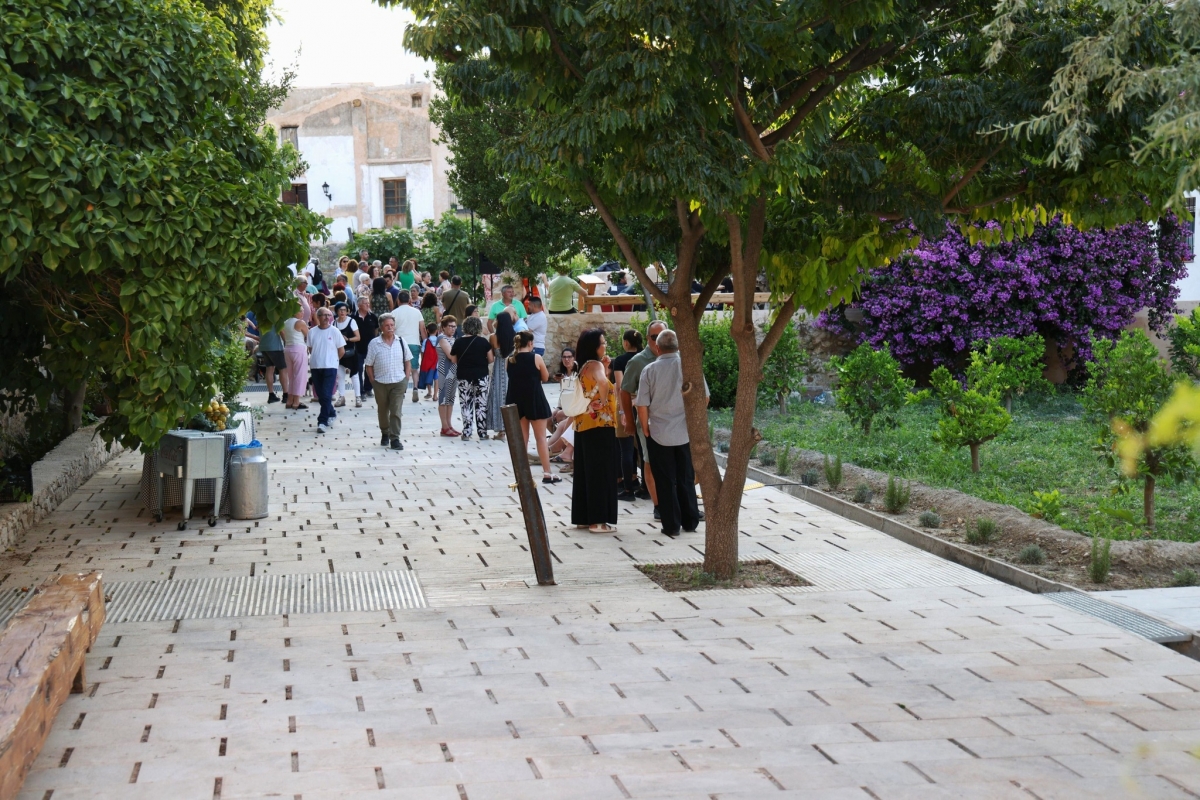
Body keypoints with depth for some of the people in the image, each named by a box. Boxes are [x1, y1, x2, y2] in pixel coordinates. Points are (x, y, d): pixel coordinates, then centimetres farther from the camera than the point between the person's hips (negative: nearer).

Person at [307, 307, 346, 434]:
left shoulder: (334, 331, -4)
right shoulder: (312, 332, 3)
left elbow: (342, 351, 1)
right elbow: (310, 349, 14)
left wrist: (332, 359, 8)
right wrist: (317, 358, 7)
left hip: (330, 367, -4)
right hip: (315, 367, 4)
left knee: (326, 395, -10)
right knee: (320, 395, 11)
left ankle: (323, 422, -9)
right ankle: (331, 414, 32)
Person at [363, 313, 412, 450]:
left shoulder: (401, 341, 1)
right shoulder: (374, 343, -5)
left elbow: (408, 361, 9)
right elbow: (368, 365, 0)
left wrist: (407, 379, 2)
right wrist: (373, 382, -4)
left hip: (398, 382, 0)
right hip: (380, 383, 0)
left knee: (396, 411, -6)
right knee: (382, 411, 15)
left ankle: (395, 439, -4)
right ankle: (385, 434, 35)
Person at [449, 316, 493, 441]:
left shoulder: (459, 342, -3)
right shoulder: (483, 341, -5)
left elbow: (454, 360, 3)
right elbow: (490, 359, -1)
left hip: (464, 377, 0)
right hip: (481, 376, 0)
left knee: (466, 405, 7)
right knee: (481, 405, 7)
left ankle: (466, 433, 5)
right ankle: (482, 433, 9)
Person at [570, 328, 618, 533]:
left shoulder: (585, 367, 15)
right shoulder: (595, 365, -12)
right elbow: (603, 384, -28)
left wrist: (604, 368, 14)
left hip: (584, 426, 9)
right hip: (599, 424, -9)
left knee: (586, 472, 12)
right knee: (601, 472, -5)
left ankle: (583, 517, 18)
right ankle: (598, 520, -5)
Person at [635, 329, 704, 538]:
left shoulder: (650, 370, -9)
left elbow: (642, 404, -9)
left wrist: (645, 428, 5)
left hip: (659, 434, -1)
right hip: (686, 433, 2)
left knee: (666, 482, 6)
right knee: (686, 479, 14)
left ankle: (671, 526, 8)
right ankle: (690, 522, 19)